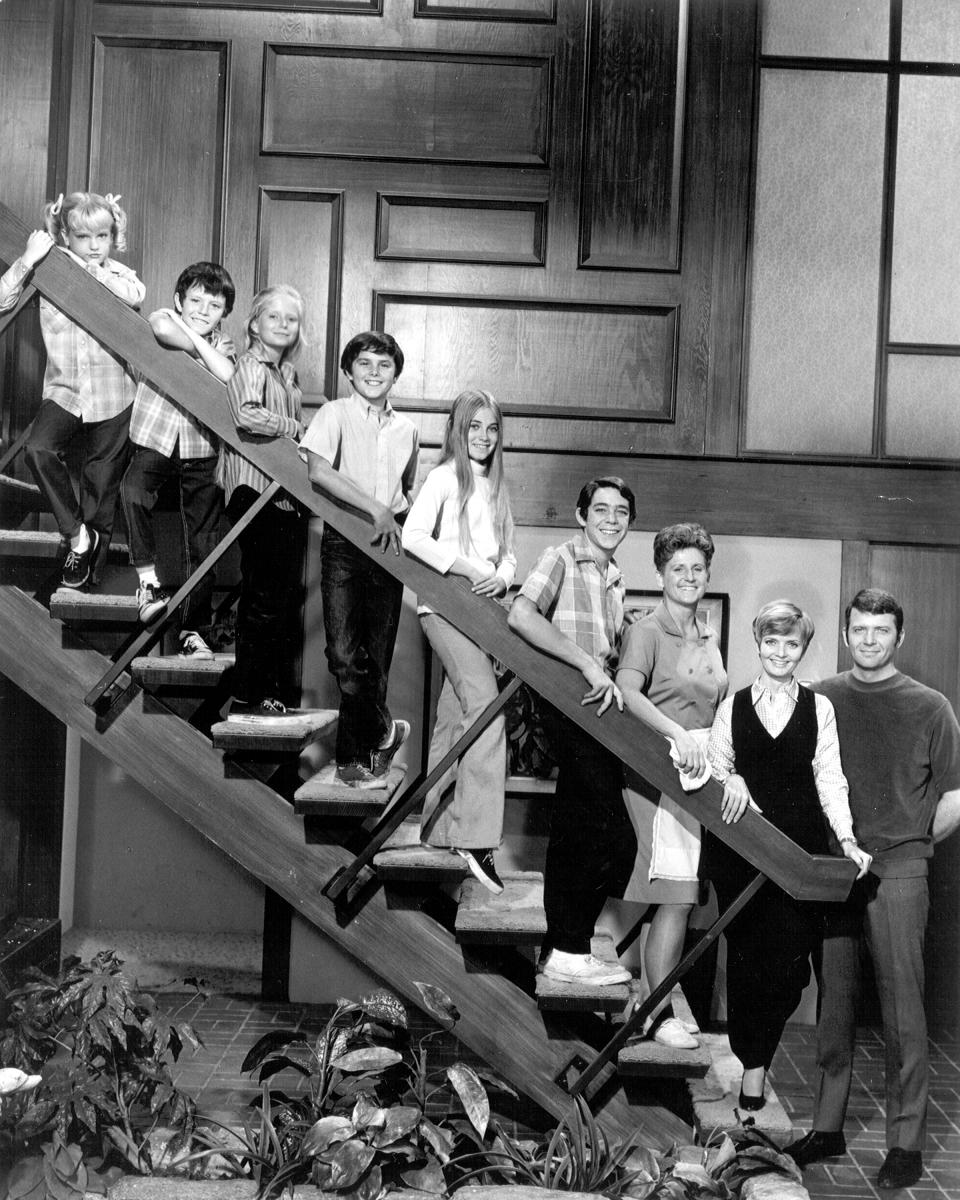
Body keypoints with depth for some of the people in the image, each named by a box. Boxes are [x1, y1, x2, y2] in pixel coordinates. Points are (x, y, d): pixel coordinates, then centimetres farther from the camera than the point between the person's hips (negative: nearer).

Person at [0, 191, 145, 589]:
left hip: (111, 396, -1)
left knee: (101, 481, 10)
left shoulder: (117, 274, -4)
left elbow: (135, 295, -28)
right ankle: (77, 534, -7)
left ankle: (89, 558, 31)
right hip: (64, 391, 1)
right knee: (37, 449, -24)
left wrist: (92, 270, -23)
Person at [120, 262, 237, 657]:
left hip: (201, 451, 3)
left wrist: (194, 336, -14)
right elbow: (163, 331, -28)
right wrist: (189, 331, -12)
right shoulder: (162, 319, -1)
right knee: (133, 490, -35)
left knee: (203, 544, 4)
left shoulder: (224, 345, 6)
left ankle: (194, 630, 17)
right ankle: (148, 578, -19)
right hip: (155, 442, -2)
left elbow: (227, 375, -19)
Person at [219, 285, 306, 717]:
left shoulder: (288, 374, 19)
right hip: (256, 491, -9)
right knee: (263, 598, -8)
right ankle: (246, 699, 0)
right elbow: (247, 415, -26)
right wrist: (299, 428, -15)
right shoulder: (250, 366, -7)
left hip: (287, 495, 9)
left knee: (284, 597, 11)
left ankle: (272, 695, 19)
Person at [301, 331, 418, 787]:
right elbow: (318, 470, -19)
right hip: (344, 540, -4)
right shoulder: (335, 414, -2)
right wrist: (376, 509, -21)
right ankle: (383, 730, 8)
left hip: (389, 541, 4)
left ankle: (355, 758, 17)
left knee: (377, 653, 5)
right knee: (344, 652, -13)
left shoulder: (406, 429, 13)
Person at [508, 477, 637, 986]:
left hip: (598, 713, 8)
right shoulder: (561, 559, -6)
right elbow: (521, 616, -23)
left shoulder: (614, 577, 19)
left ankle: (561, 950, 21)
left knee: (573, 838, 12)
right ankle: (569, 950, 2)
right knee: (616, 840, -9)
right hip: (571, 713, -8)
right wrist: (589, 664, -24)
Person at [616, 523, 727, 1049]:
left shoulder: (710, 638, 17)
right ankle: (658, 1014, 2)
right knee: (676, 898, -8)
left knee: (679, 898, 10)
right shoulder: (646, 631, -7)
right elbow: (628, 693, -24)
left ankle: (659, 1005, 21)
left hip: (701, 772, 7)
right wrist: (678, 734, -36)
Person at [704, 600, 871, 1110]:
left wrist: (847, 839, -8)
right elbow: (714, 769, 9)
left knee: (788, 956, -6)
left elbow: (830, 779, 3)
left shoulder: (819, 708, 8)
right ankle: (752, 1060, 15)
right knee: (745, 952, 1)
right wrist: (730, 782, -14)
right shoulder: (732, 707, 10)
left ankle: (755, 1059, 10)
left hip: (800, 848, 0)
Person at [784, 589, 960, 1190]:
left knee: (902, 1003, -1)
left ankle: (907, 1142, 9)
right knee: (834, 999, 9)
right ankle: (827, 1126, 20)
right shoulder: (822, 699, 8)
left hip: (897, 870, -2)